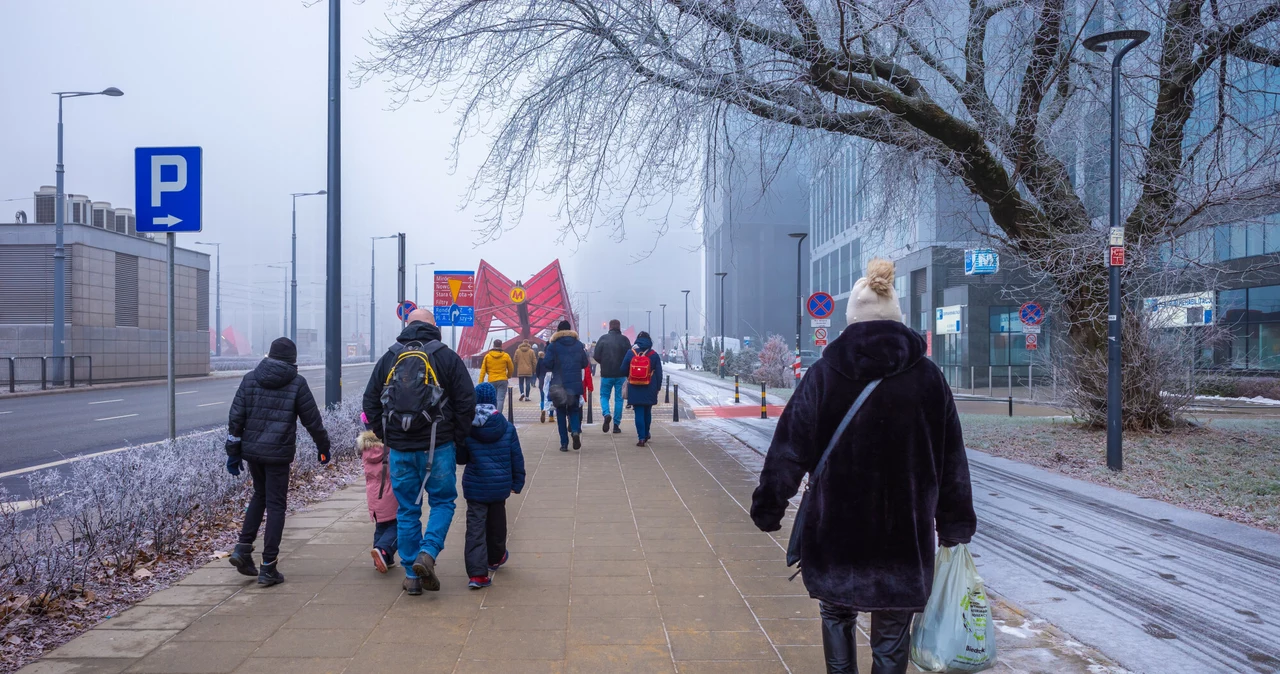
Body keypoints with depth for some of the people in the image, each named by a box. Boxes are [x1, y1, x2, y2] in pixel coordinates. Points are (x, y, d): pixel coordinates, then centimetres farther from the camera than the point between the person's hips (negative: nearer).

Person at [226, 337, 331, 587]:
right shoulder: (297, 383, -5)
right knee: (276, 504, 2)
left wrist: (233, 451, 8)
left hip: (251, 450, 4)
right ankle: (268, 568, 3)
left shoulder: (250, 379, 4)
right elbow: (312, 420, -2)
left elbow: (236, 417, 2)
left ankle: (243, 548, 14)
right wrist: (323, 448, 12)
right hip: (278, 454, -4)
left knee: (260, 495, 24)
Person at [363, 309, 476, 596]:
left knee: (407, 510, 11)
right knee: (442, 502, 12)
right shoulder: (447, 357, -1)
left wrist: (386, 437, 15)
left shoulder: (388, 358, 8)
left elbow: (371, 402, 11)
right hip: (438, 447, -3)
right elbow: (466, 402, -4)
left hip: (399, 449, 3)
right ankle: (428, 553, -8)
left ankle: (412, 575, 15)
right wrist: (459, 442, 5)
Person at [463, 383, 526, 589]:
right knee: (496, 523, 22)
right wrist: (517, 481, 11)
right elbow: (517, 458, 1)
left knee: (475, 527, -2)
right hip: (499, 486, 2)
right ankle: (495, 558, 43)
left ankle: (476, 573, -10)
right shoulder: (507, 428, -4)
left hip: (474, 486, -1)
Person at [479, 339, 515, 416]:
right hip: (502, 380, -2)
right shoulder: (506, 356, 0)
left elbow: (483, 370, 1)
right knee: (500, 399, -6)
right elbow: (511, 369, 10)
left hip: (491, 381, 2)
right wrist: (508, 376, 31)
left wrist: (481, 383, 3)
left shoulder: (487, 356, 3)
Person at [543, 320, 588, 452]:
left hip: (559, 385, -2)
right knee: (574, 410, 14)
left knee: (561, 413, 8)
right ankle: (575, 430, -15)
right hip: (575, 385, 2)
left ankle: (564, 443, 4)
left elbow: (548, 365, -6)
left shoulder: (553, 346, -5)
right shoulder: (578, 345, 4)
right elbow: (585, 363, 9)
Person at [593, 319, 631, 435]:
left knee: (604, 396, 14)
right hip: (621, 374, 0)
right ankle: (616, 424, 7)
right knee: (618, 398, 8)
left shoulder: (603, 339, -4)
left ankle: (606, 414, -14)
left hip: (606, 374, 0)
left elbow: (596, 356, -4)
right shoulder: (624, 339, -3)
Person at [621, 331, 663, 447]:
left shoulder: (630, 353, -2)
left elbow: (623, 370, 4)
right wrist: (658, 387, 10)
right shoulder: (654, 355, -1)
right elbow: (659, 373, 1)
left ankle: (642, 437, -6)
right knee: (647, 412, 17)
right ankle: (646, 434, 32)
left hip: (635, 389, -1)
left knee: (639, 413, 1)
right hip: (649, 390, 1)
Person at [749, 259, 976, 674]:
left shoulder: (824, 375, -7)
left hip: (835, 529, 0)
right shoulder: (928, 377, -2)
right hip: (905, 532, 1)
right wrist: (955, 526, 13)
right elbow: (952, 460, 4)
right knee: (891, 631, 13)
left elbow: (789, 448, -7)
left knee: (836, 613, 22)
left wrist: (768, 507, 2)